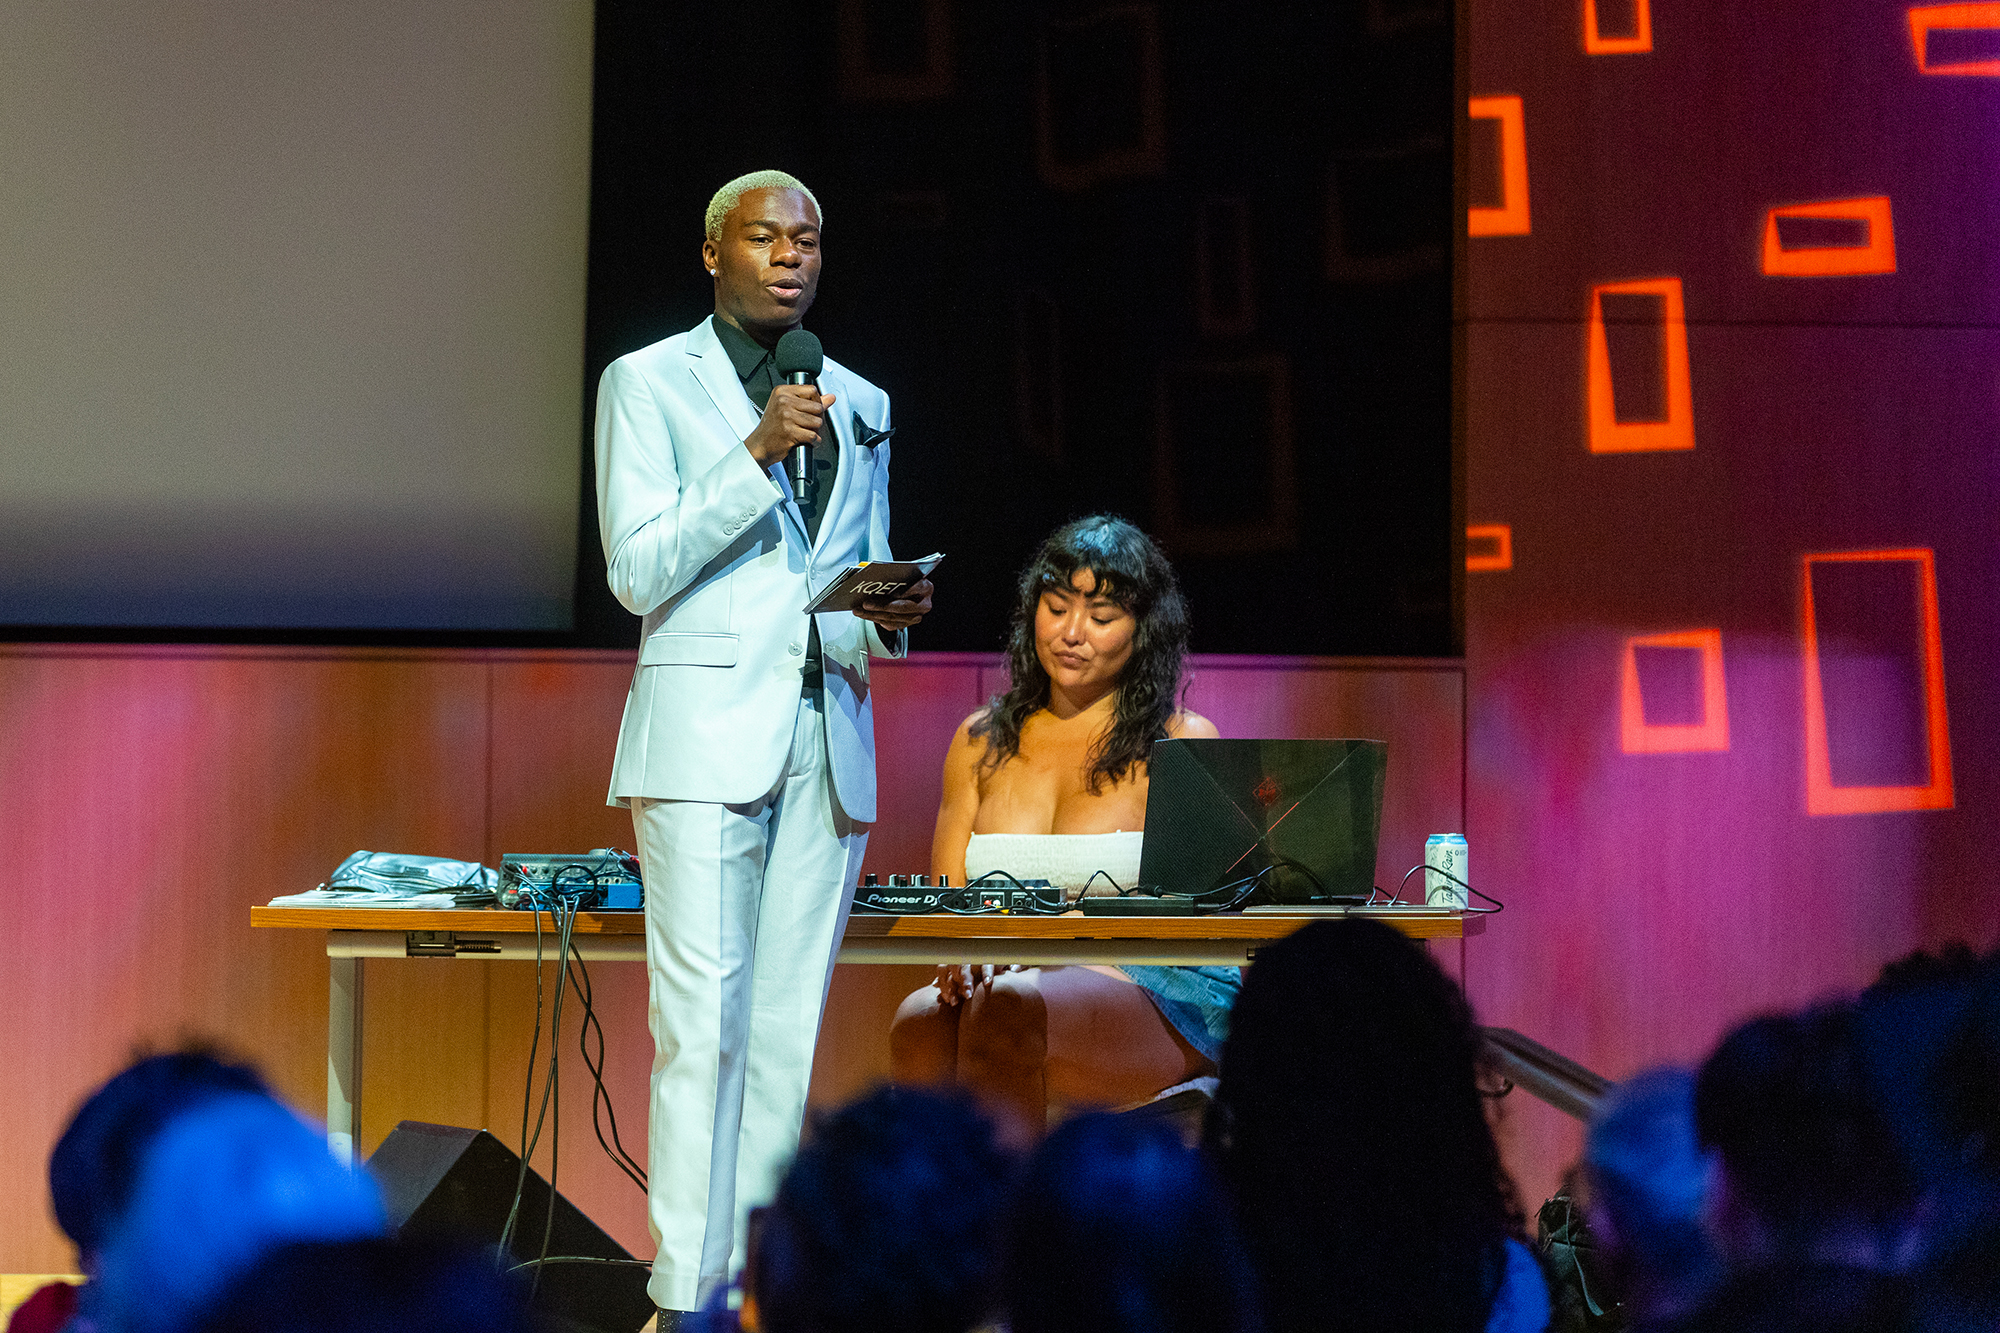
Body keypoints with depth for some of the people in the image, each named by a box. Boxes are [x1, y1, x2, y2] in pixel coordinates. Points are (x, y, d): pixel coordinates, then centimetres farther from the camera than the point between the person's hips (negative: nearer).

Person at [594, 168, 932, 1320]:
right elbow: (638, 572, -6)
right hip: (704, 735, -5)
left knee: (790, 1030, 2)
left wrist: (889, 620, -1)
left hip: (829, 738, 5)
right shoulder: (648, 383, 4)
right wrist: (756, 455, -14)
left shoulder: (858, 404, 18)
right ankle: (687, 1295, -10)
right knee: (704, 1023, -10)